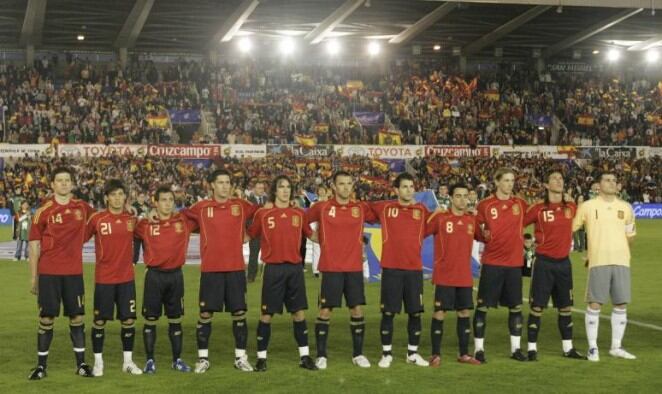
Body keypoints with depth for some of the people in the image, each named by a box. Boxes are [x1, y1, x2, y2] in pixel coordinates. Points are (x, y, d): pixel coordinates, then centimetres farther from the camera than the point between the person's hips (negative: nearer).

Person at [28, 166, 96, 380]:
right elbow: (34, 244, 0)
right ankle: (41, 365, 12)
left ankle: (81, 364, 16)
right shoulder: (44, 210, -3)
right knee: (46, 319, 2)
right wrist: (33, 277, -2)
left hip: (74, 272, 2)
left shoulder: (82, 207, 5)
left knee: (77, 317, 6)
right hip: (49, 273, -2)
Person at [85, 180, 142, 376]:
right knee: (100, 320, 4)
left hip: (127, 278, 3)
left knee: (129, 319, 5)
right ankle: (98, 362, 17)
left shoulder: (132, 219, 2)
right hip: (103, 278, -2)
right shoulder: (97, 219, -7)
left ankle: (128, 361, 17)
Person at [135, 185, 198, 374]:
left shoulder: (184, 221, 2)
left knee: (175, 320, 10)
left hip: (175, 275, 2)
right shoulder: (146, 224, -2)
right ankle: (150, 360, 13)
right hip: (154, 275, -2)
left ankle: (177, 360, 19)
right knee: (150, 320, 3)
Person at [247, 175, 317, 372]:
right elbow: (249, 235, 8)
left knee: (299, 312, 7)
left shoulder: (299, 213, 7)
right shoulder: (263, 213, -1)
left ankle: (304, 356, 16)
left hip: (295, 268, 3)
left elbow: (310, 235, 17)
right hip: (273, 269, -3)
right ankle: (261, 357, 12)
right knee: (267, 314, 2)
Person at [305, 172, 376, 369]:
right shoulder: (322, 207, -1)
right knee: (325, 310, 0)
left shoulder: (361, 208, 5)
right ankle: (321, 355, 11)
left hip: (355, 268, 2)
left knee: (357, 310, 5)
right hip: (330, 268, -2)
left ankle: (358, 354, 18)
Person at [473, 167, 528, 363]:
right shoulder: (485, 205, -3)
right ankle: (479, 348, 7)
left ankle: (516, 348, 19)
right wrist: (483, 233, -18)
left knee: (516, 306, 8)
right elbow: (476, 232, 0)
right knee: (482, 305, -1)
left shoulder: (520, 204, 5)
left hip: (514, 262, 3)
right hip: (491, 262, -3)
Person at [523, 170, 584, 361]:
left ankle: (568, 347, 20)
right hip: (544, 262, -4)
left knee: (566, 306, 10)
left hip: (563, 262, 5)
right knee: (537, 306, -3)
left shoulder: (570, 207, 5)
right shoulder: (538, 209, -7)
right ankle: (532, 348, 4)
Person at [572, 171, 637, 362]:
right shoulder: (588, 206, 0)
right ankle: (592, 347, 7)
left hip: (621, 262, 4)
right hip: (598, 262, -4)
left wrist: (619, 249, 11)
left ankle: (616, 347, 17)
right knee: (595, 304, -3)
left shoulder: (625, 207, 11)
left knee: (621, 304, 6)